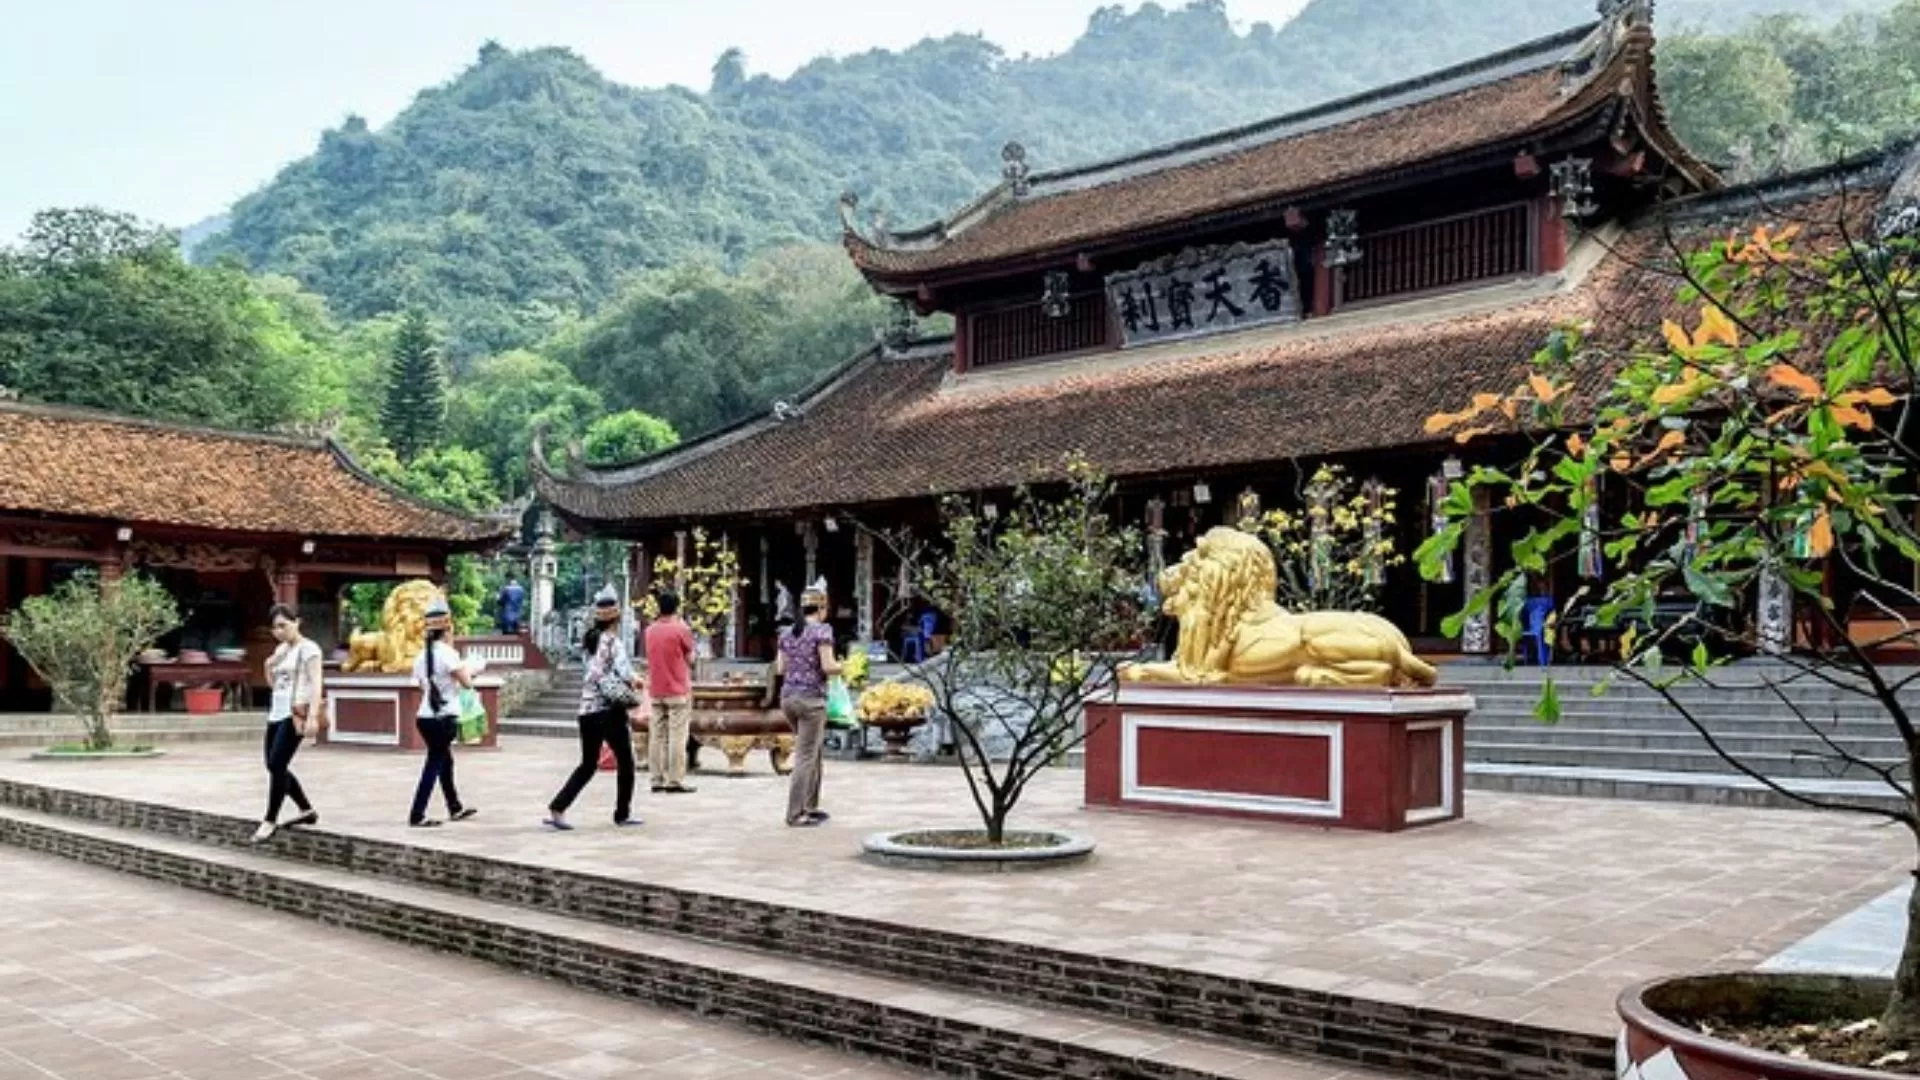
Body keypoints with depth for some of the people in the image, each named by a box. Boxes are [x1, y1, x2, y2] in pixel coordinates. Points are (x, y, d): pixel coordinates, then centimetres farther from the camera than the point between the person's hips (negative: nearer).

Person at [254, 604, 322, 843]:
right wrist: (269, 666, 4)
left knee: (277, 764, -14)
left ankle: (270, 820, -6)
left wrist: (313, 716, -26)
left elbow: (315, 683, -16)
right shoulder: (280, 650, 18)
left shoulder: (308, 648, -6)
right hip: (276, 713, 9)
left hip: (295, 714, -9)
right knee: (275, 766, 8)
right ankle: (307, 810, 20)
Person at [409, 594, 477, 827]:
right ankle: (416, 816, -3)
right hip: (443, 718, -8)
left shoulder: (423, 655, 8)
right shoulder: (447, 653, -15)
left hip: (424, 717, 8)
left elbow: (422, 686, 13)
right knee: (434, 765, -2)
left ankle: (455, 808, 32)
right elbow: (467, 683, -14)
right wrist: (462, 667, 2)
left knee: (445, 761, 20)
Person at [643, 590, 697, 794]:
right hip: (678, 690, -5)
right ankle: (675, 782, -5)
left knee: (657, 737, 8)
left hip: (656, 691, 6)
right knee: (677, 737, -4)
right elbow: (690, 659, 0)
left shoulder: (650, 630, 7)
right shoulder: (681, 629, -10)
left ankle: (656, 780, 9)